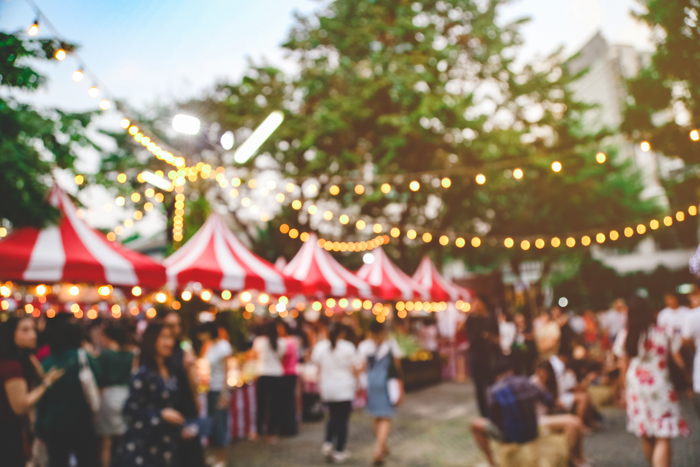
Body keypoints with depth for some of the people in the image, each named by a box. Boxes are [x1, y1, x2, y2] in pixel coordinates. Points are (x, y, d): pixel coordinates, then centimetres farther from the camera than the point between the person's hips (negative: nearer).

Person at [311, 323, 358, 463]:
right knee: (343, 419, 5)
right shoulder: (348, 347, -9)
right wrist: (355, 383, 11)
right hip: (344, 388, -4)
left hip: (327, 387, 4)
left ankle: (327, 443, 2)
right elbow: (354, 369, -4)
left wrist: (320, 385, 17)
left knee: (333, 417, 18)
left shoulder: (319, 347, 0)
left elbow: (319, 369, 7)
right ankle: (339, 451, 9)